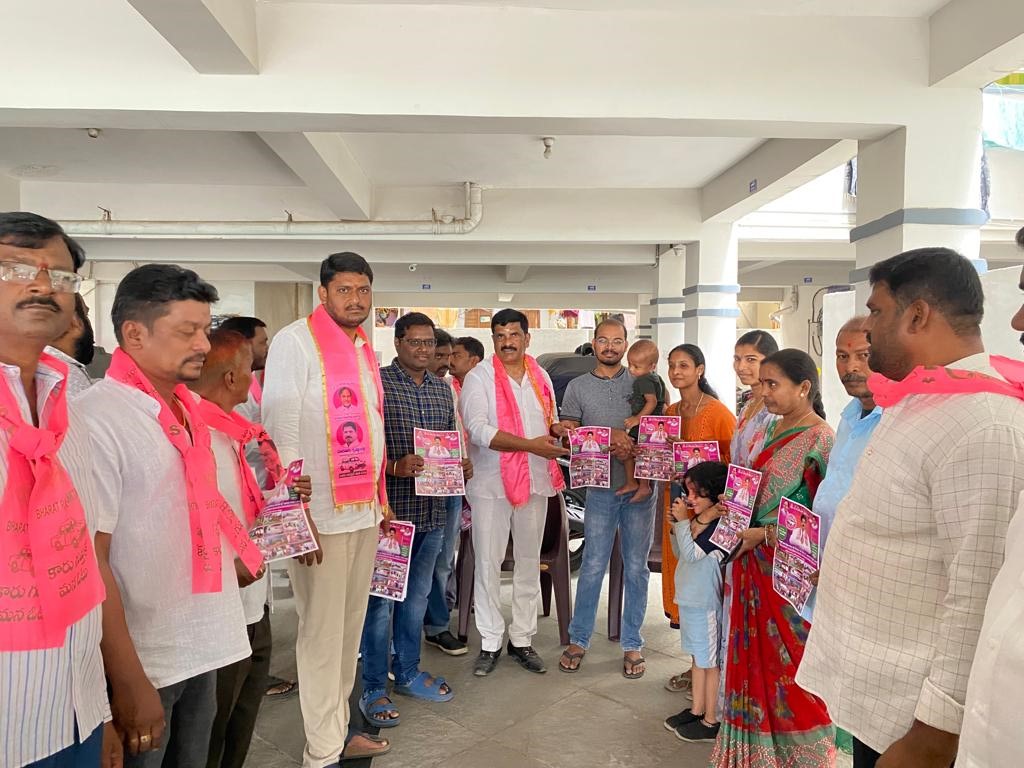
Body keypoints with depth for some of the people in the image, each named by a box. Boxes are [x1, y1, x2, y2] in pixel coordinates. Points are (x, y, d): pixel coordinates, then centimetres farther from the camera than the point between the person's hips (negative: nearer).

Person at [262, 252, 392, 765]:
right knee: (321, 631, 2)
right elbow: (280, 427, -14)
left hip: (365, 509, 8)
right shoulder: (295, 341, -9)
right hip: (321, 512, -7)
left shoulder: (363, 348, 14)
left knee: (349, 626, 16)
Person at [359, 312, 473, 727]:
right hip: (391, 507, -6)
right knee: (382, 599, 4)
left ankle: (408, 672, 34)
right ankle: (374, 688, 18)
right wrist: (395, 466, -24)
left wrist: (462, 465, 1)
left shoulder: (442, 388, 12)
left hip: (432, 509, 7)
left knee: (417, 595, 18)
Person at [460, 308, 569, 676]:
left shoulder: (541, 377, 9)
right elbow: (478, 429, -20)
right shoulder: (479, 377, -8)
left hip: (535, 481, 5)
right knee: (488, 564, 3)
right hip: (491, 484, -5)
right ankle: (490, 643, 17)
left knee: (529, 562, 12)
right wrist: (531, 445, -26)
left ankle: (522, 639, 26)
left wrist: (557, 430, -6)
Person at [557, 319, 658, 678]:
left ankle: (632, 644, 21)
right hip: (601, 488, 0)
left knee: (636, 568, 8)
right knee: (593, 566, 4)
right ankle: (578, 639, 19)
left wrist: (630, 442, -14)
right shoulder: (578, 387, 6)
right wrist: (609, 438, -15)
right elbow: (568, 435, -1)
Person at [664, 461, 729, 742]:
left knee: (710, 662, 6)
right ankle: (697, 710, 34)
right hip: (689, 598, 9)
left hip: (706, 603, -9)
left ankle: (712, 721, 19)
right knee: (698, 658, 20)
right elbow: (680, 553, 13)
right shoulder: (699, 519, 4)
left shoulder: (720, 526, -21)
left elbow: (691, 554, -25)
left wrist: (684, 521, -19)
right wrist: (677, 525, 0)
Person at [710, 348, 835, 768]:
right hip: (754, 563, 8)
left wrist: (761, 535, -19)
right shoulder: (773, 428, 10)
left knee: (790, 664, 6)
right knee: (756, 658, 16)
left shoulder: (820, 440, -15)